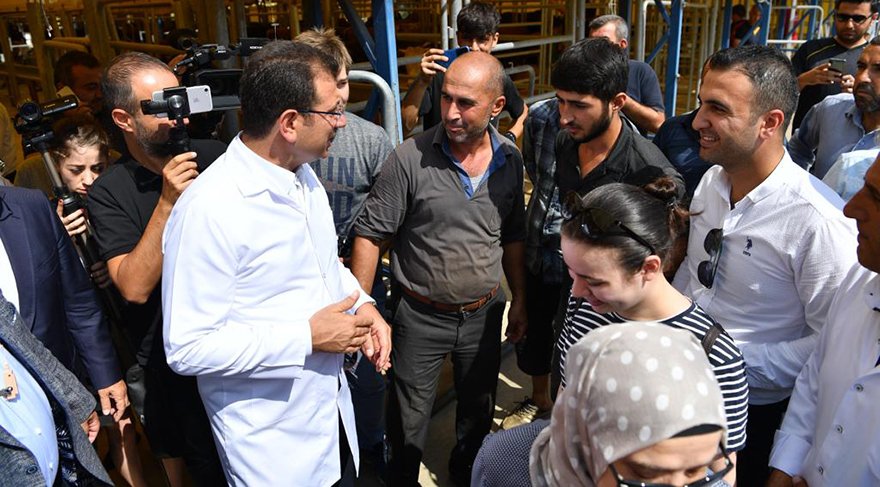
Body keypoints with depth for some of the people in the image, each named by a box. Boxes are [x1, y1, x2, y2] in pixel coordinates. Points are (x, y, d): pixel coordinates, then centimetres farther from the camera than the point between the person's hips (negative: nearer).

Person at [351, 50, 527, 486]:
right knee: (408, 419, 13)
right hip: (420, 316, -4)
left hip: (484, 314, 4)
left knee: (479, 408, 24)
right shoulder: (410, 159, -18)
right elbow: (369, 236, -12)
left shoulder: (510, 160, -3)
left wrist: (519, 300, 11)